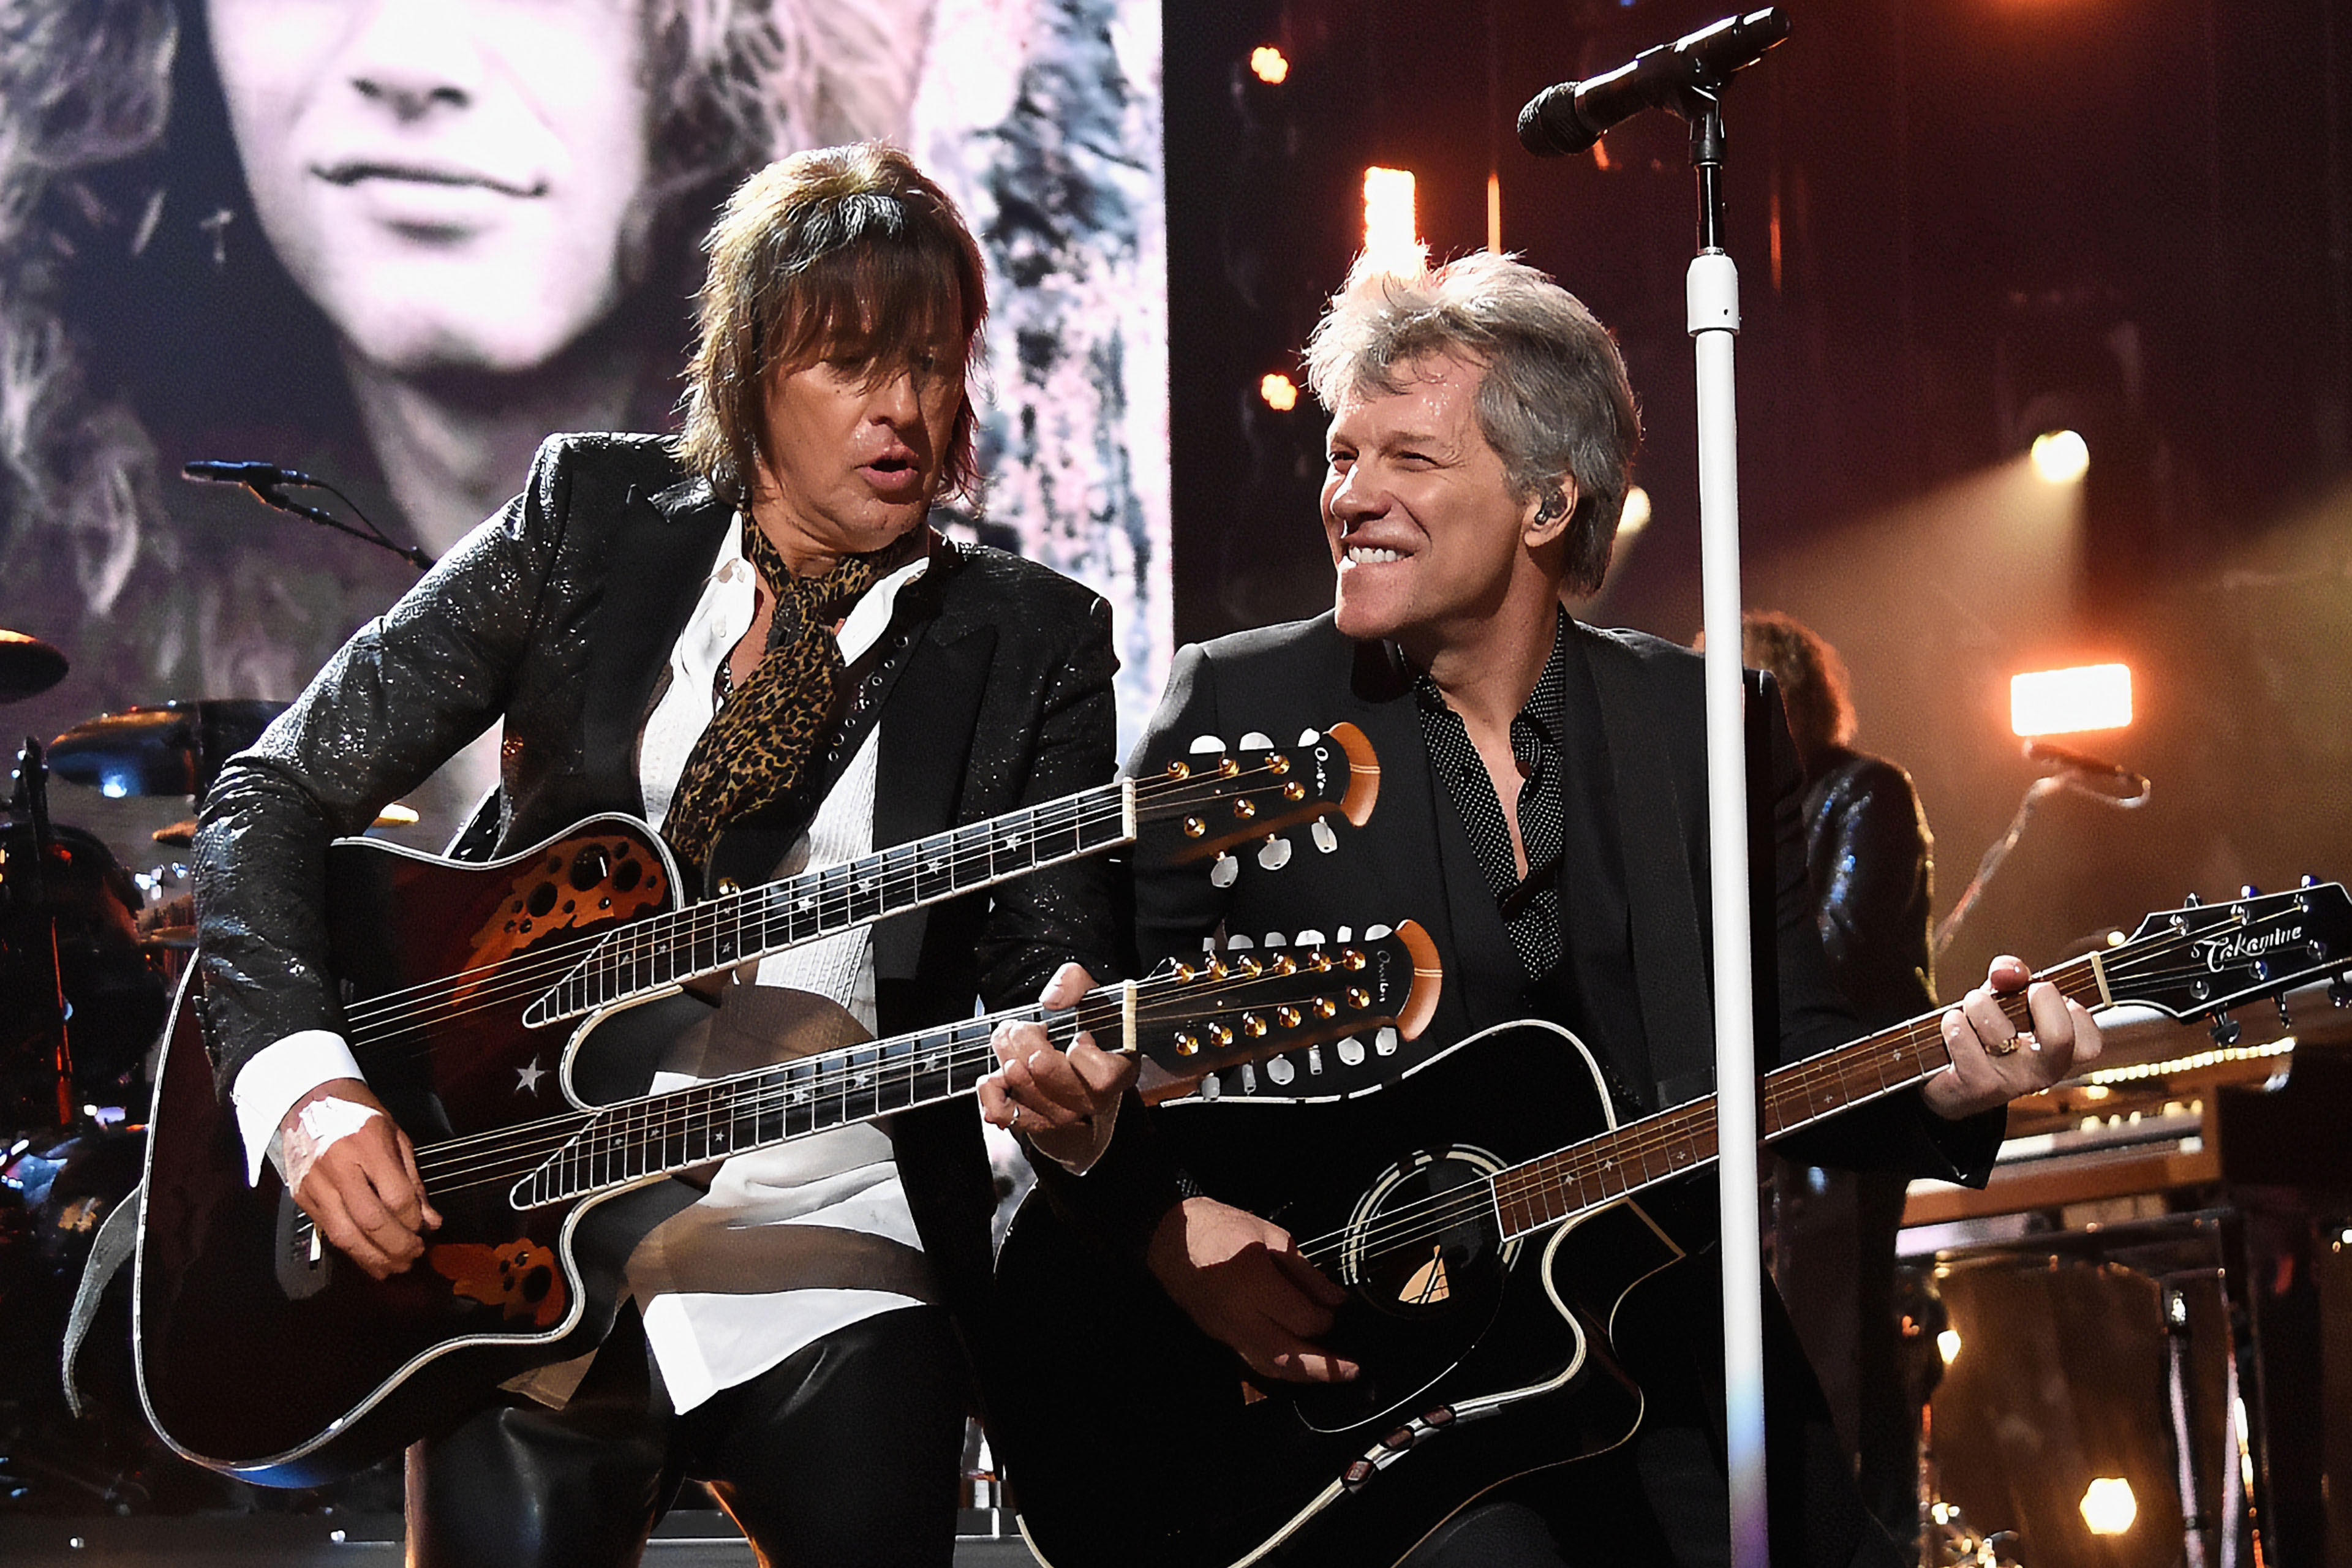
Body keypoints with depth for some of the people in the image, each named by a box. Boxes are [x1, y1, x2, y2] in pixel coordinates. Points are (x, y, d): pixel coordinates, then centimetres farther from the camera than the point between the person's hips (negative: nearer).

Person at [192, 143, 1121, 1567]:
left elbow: (1051, 956, -1)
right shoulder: (594, 520, 4)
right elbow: (278, 792, 2)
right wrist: (304, 1077, -13)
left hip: (831, 1269, 0)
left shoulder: (1032, 644, 4)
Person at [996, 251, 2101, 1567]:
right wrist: (1166, 1220, -15)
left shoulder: (1703, 723, 7)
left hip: (1666, 1360, 3)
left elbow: (1789, 1046, 7)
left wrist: (1944, 1083, -12)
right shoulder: (1238, 705, 1)